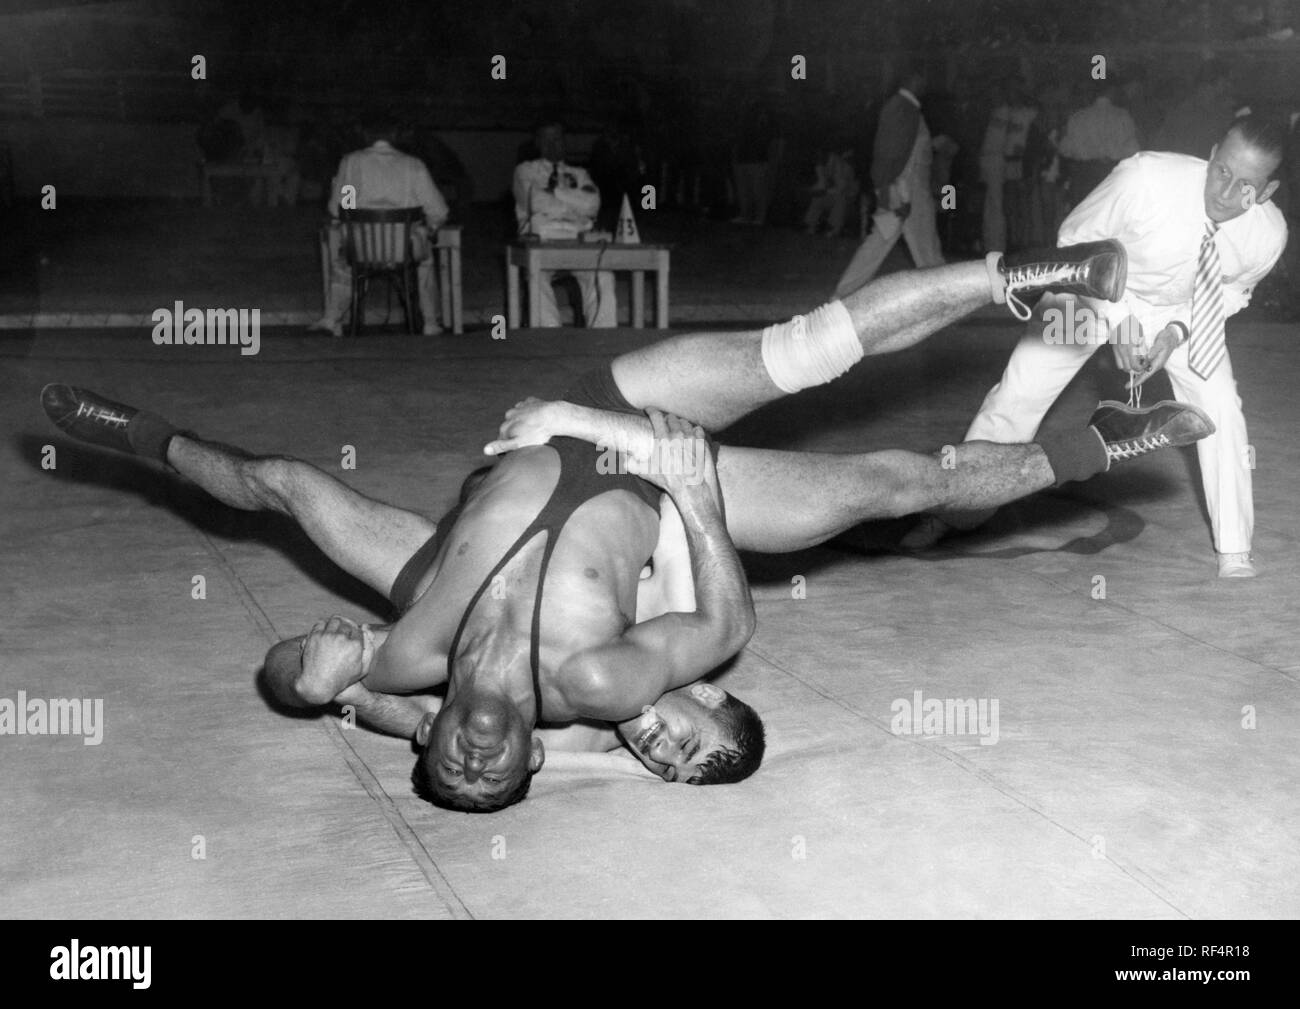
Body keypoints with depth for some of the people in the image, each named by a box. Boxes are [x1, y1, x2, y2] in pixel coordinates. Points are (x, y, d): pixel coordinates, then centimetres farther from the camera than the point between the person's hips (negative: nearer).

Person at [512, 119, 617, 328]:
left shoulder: (579, 174, 27)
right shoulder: (526, 171, 18)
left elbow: (592, 204, 5)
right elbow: (537, 204, -2)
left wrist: (557, 190, 0)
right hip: (541, 242, -2)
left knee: (602, 276, -30)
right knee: (538, 278, -36)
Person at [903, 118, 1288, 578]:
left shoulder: (1268, 234, -27)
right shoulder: (1146, 178, -39)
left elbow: (1231, 288, -3)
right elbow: (1078, 238, -21)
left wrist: (1178, 329, -21)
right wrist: (1117, 319, -28)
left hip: (1181, 308, 2)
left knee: (1219, 408, -10)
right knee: (1018, 393, -5)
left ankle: (1233, 548, 10)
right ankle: (951, 513, 15)